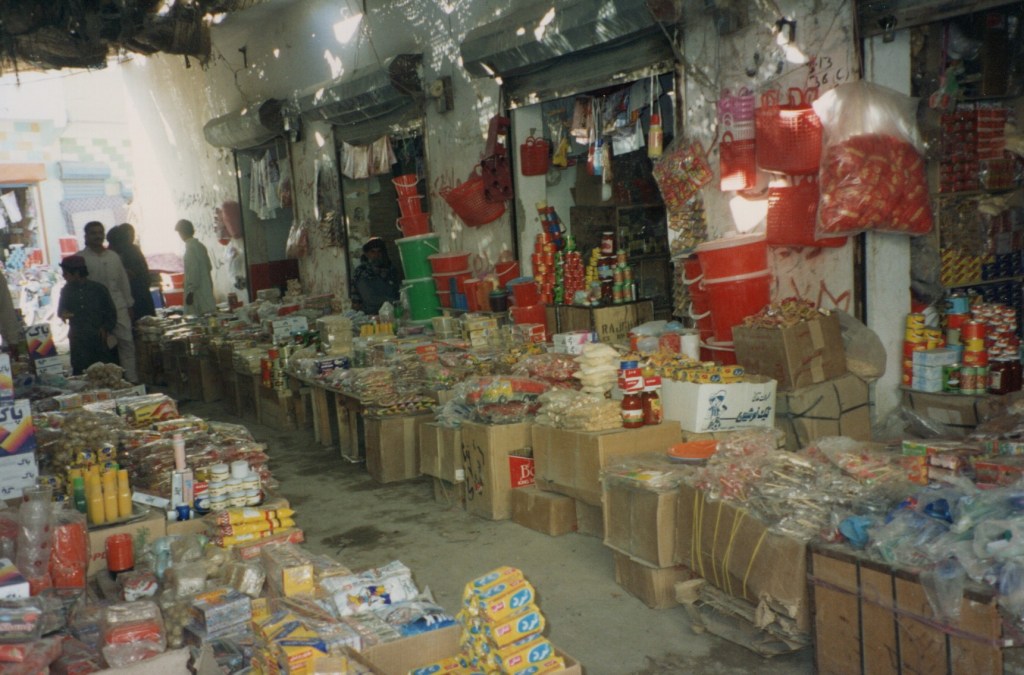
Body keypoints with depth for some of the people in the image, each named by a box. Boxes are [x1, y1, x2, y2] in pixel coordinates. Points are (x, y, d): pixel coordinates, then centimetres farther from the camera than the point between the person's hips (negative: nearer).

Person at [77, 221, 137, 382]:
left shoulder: (114, 256, 14)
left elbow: (123, 281, 17)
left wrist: (129, 305, 14)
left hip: (119, 307, 4)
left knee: (127, 343, -1)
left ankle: (132, 379, 3)